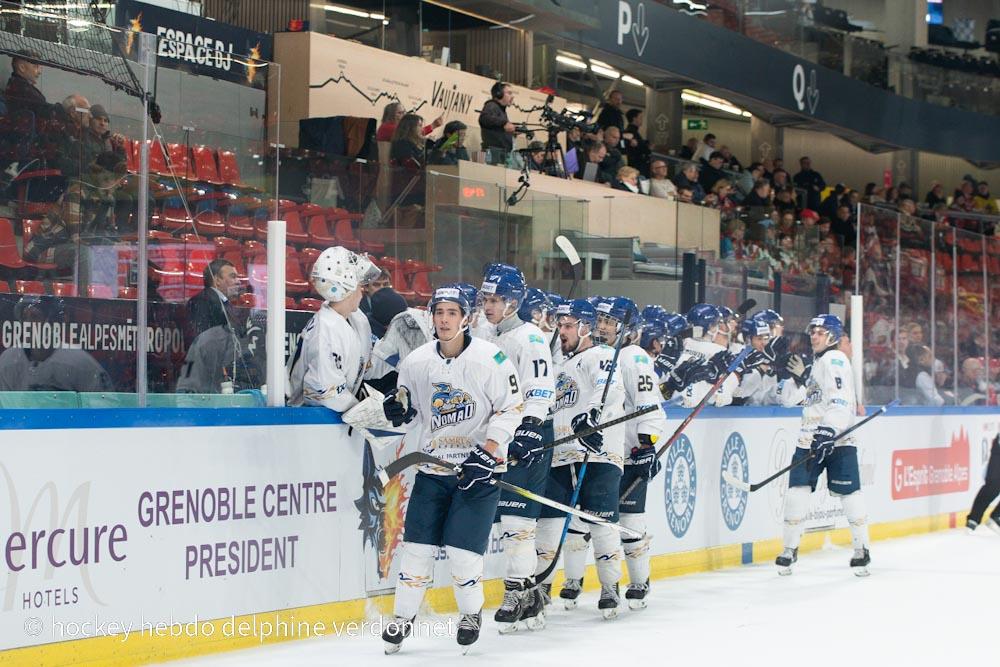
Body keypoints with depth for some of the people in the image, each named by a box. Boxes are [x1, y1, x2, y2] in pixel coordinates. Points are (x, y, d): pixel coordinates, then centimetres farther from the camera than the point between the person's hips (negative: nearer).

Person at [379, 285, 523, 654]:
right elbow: (409, 411, 15)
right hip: (432, 467, 4)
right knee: (418, 544, 0)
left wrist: (487, 452, -16)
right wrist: (397, 407, -9)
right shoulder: (416, 362, 1)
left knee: (461, 547, -7)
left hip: (479, 468, -4)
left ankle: (471, 613, 17)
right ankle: (403, 616, 14)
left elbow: (511, 408, -8)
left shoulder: (490, 358, -12)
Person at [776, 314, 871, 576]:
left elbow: (841, 398, -21)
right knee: (797, 490, 0)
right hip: (812, 438, 9)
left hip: (836, 439, -9)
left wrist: (830, 430, -29)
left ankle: (861, 548, 0)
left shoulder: (834, 359, -8)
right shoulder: (819, 361, 23)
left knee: (848, 493, -8)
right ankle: (790, 549, 3)